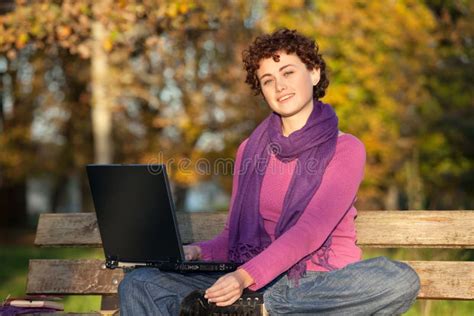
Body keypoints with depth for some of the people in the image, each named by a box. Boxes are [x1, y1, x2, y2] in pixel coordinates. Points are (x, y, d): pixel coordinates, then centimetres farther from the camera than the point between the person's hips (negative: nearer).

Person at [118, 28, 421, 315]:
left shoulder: (346, 150, -1)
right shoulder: (250, 150, 14)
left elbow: (311, 232, -15)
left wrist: (246, 277, -29)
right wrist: (197, 252, -7)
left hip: (323, 285, -3)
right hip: (257, 281, 4)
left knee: (401, 280, -35)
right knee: (140, 284, -14)